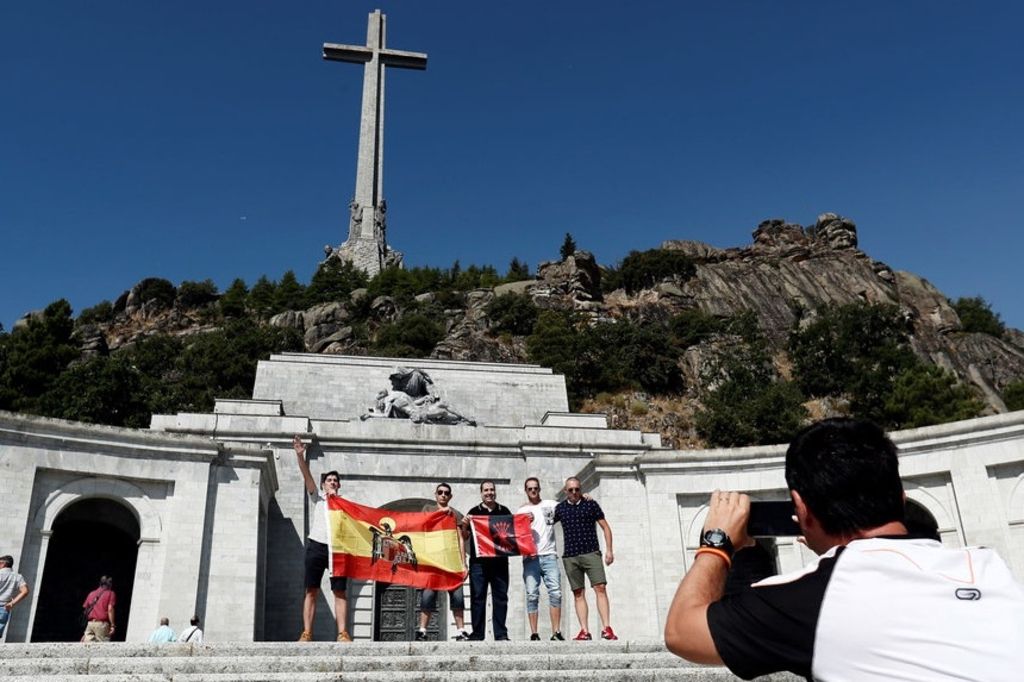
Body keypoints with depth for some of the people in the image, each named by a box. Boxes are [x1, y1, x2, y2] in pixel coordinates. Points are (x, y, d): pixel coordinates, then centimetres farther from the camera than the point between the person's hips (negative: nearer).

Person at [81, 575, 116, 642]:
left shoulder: (91, 593, 18)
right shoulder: (110, 593, 3)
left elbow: (86, 610, 14)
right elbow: (110, 609, -8)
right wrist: (112, 625, -8)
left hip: (90, 623, 5)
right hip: (102, 624, -5)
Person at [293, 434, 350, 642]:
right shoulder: (318, 498, 14)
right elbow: (307, 476, 2)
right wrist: (300, 455, -12)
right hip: (316, 546, 0)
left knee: (340, 592, -4)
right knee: (311, 591, -2)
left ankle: (342, 633, -7)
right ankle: (306, 633, -2)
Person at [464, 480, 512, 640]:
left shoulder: (504, 511, 14)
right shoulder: (474, 512, 10)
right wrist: (464, 525, -12)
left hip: (499, 560, 1)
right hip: (478, 561, -1)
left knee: (500, 597, 2)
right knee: (478, 597, -1)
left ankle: (501, 634, 6)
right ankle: (477, 635, 3)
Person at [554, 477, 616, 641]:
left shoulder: (591, 504, 4)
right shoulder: (560, 508, 10)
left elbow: (605, 527, 6)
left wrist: (609, 550, -1)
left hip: (591, 553, -2)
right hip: (570, 556, 2)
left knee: (600, 588, -12)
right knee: (578, 594, 2)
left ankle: (606, 628, -13)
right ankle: (584, 631, 3)